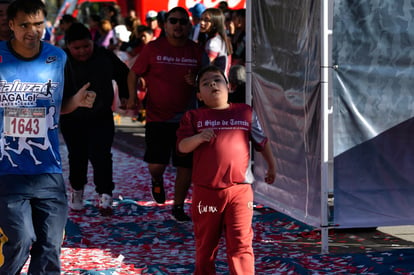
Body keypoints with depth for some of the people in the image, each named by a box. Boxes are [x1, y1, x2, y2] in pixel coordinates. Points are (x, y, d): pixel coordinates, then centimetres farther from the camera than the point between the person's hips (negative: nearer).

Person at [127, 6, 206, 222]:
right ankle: (157, 181, 28)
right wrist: (132, 97, -10)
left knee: (186, 165, 2)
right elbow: (134, 73, 5)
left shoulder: (197, 52, 4)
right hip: (157, 117, -2)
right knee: (156, 165, -10)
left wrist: (195, 83, -10)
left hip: (187, 118, 2)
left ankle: (178, 207, 20)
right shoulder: (153, 48, -2)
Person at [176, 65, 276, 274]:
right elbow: (182, 146, -7)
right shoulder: (194, 117, 5)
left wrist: (271, 166, 27)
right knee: (205, 245, 12)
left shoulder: (246, 112, 9)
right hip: (206, 192, 0)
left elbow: (262, 141, 21)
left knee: (240, 244, -5)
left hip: (239, 190, 0)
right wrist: (199, 137, -25)